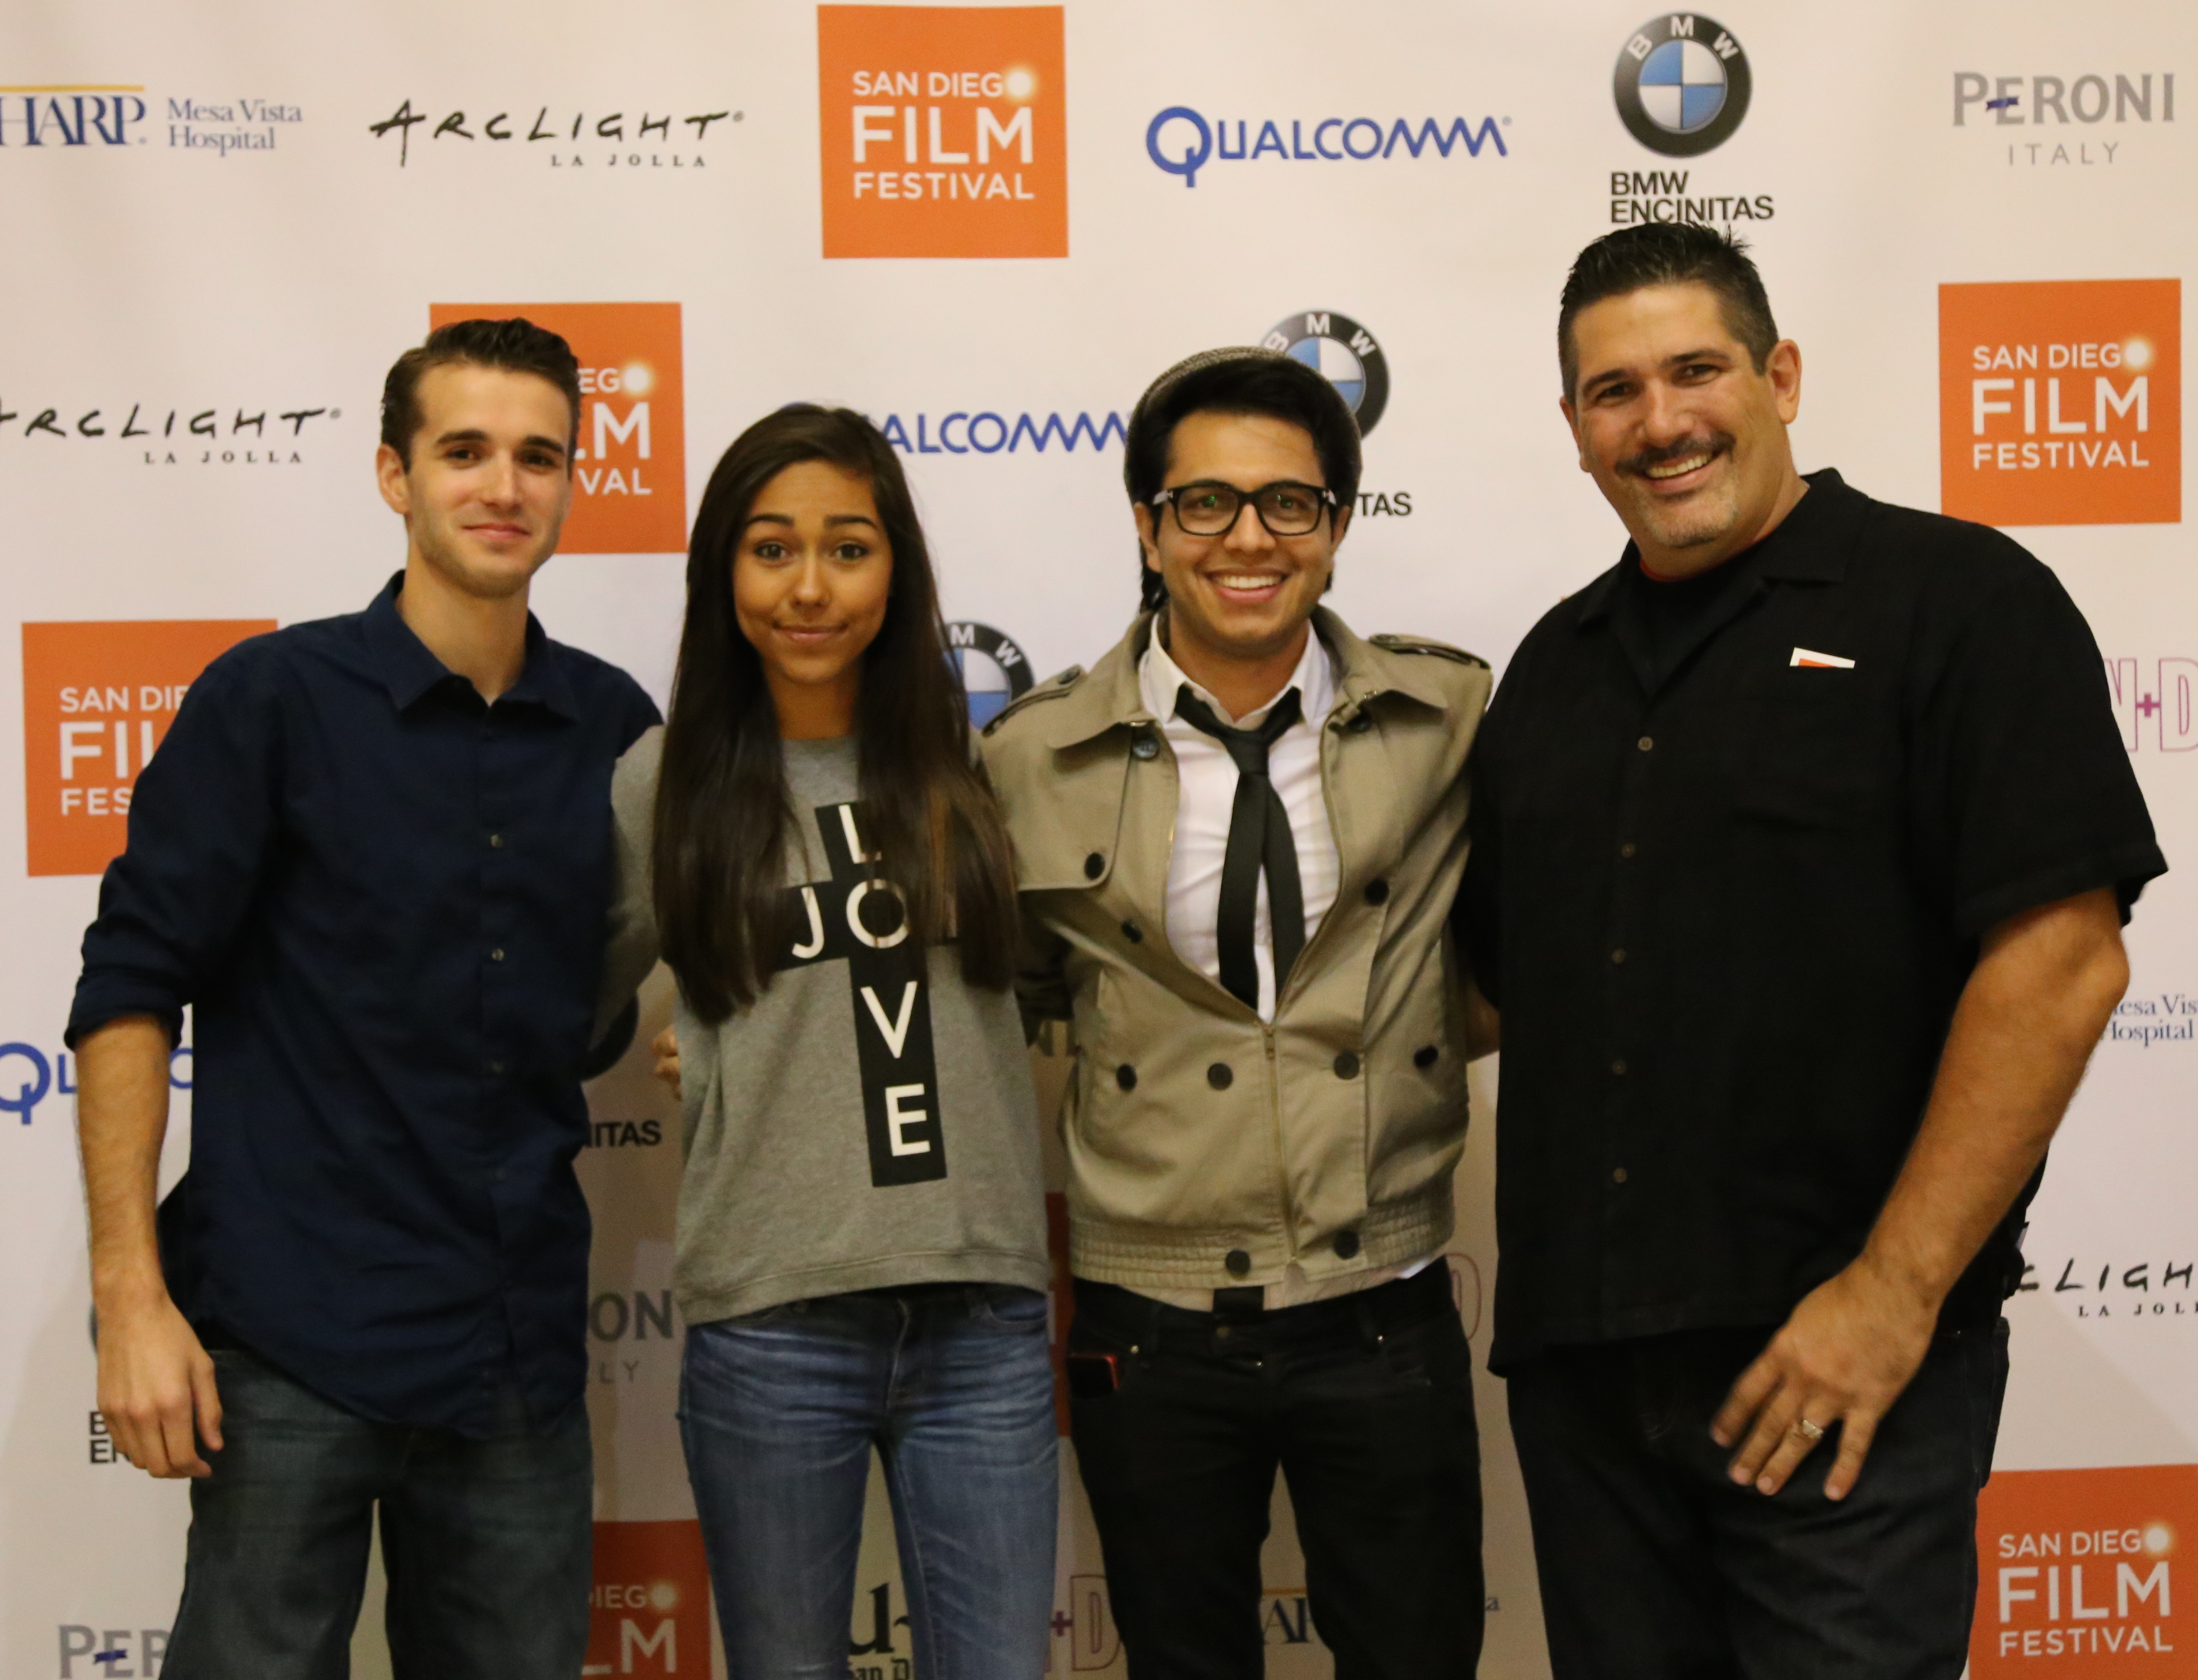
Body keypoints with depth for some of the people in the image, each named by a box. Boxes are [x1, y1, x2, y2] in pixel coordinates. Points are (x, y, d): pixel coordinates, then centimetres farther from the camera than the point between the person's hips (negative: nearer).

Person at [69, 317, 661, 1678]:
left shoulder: (615, 726, 7)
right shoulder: (276, 696, -3)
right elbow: (130, 991, -6)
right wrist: (131, 1294, -12)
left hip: (522, 1356, 4)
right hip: (296, 1349, -3)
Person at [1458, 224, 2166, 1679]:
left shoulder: (1953, 602, -5)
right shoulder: (1557, 666, 14)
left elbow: (2061, 959, -14)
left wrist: (1895, 1289, -18)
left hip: (1845, 1361, -5)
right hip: (1577, 1359, 6)